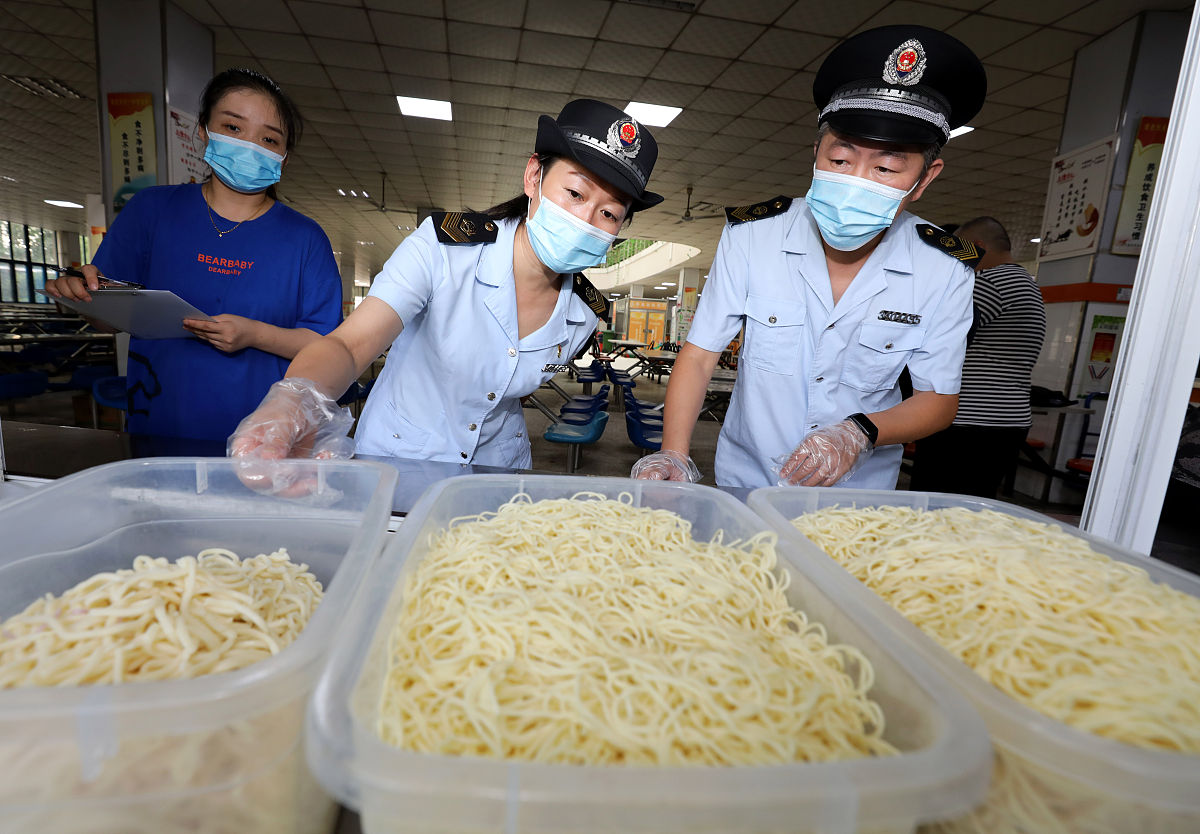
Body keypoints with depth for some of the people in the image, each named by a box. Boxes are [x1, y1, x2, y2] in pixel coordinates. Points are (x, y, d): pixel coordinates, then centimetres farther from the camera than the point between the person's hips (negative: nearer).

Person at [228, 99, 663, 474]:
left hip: (497, 475, 2)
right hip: (394, 464, -1)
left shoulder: (585, 313, -8)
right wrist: (296, 399, -47)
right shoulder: (442, 247, -19)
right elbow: (350, 344, -29)